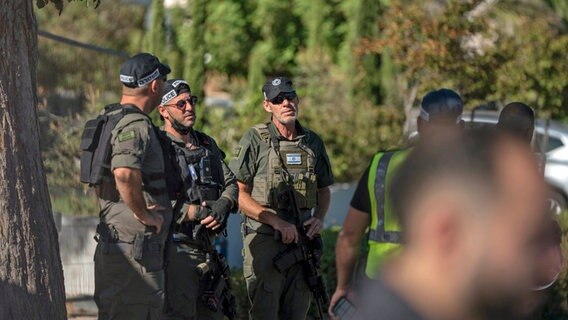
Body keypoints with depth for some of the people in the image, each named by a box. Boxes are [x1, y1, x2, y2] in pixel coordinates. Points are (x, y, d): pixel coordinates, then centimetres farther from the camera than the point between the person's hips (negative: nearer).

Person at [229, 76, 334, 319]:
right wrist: (277, 221, -15)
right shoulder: (254, 140, -4)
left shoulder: (313, 142, 11)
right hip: (264, 242, -5)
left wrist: (319, 218, 1)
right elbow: (238, 193, -7)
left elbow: (323, 189, 22)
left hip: (303, 242, 5)